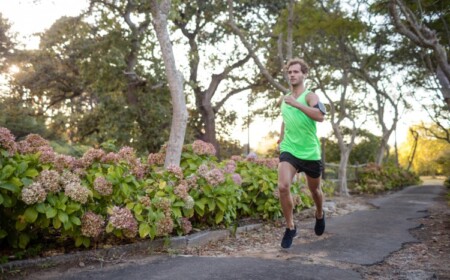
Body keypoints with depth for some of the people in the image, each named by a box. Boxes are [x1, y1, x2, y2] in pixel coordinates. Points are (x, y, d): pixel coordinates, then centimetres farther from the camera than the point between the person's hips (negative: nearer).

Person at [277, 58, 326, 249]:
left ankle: (320, 215, 49)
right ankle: (290, 227, -2)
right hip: (289, 151, 3)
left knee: (314, 190, 16)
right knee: (283, 186, -20)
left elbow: (320, 116, -28)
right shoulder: (285, 99, 10)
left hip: (310, 152, -3)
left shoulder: (310, 96, -8)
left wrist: (297, 104, -28)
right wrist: (281, 139, 26)